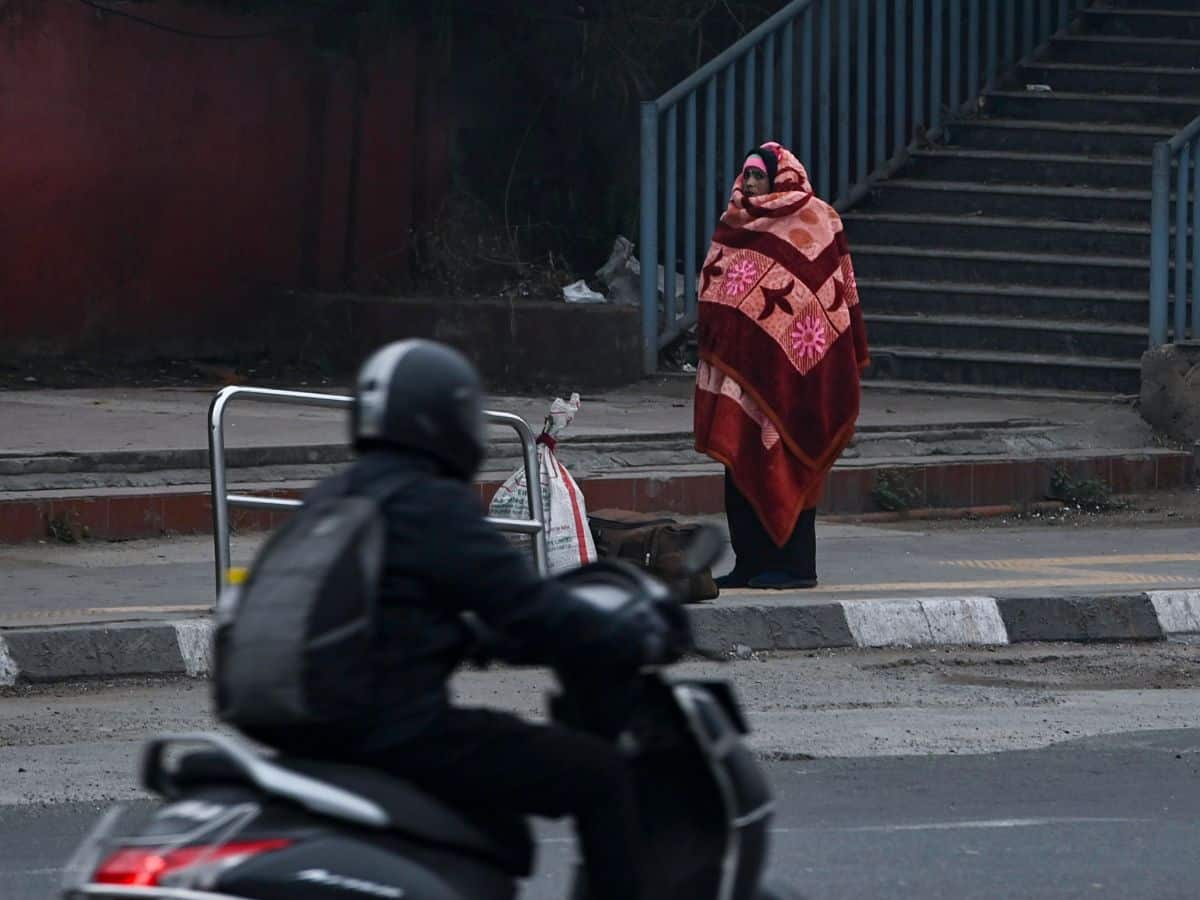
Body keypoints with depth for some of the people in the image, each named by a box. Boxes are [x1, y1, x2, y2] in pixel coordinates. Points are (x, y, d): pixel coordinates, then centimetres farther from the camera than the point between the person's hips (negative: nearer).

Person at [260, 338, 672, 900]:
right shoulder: (434, 507, -12)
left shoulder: (326, 503, 14)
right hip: (404, 738, -10)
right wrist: (640, 647, -3)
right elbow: (529, 611, -15)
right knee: (600, 774, -3)